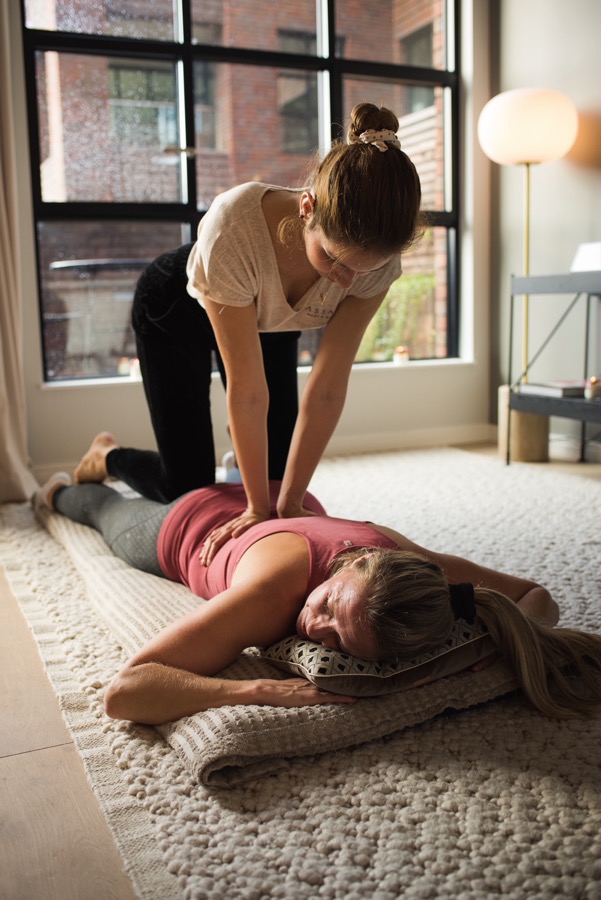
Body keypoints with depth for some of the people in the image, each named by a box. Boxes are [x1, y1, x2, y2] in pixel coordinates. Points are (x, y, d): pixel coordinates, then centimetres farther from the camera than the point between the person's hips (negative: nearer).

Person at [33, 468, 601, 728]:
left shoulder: (407, 562, -43)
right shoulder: (274, 589, -53)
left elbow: (536, 595, -26)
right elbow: (121, 692, -56)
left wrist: (499, 644, -47)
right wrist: (262, 689, -66)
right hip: (187, 527, -3)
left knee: (164, 481, 40)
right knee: (112, 511, 35)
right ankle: (61, 491, 67)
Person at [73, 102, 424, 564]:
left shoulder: (376, 252, -33)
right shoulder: (233, 228, -44)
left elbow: (328, 388, -28)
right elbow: (247, 390, -37)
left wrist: (290, 503, -25)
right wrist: (259, 508, -27)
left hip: (271, 322, 4)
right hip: (177, 310, -3)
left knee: (276, 470, 0)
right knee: (185, 483, 0)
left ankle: (243, 468, 37)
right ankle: (107, 456, 31)